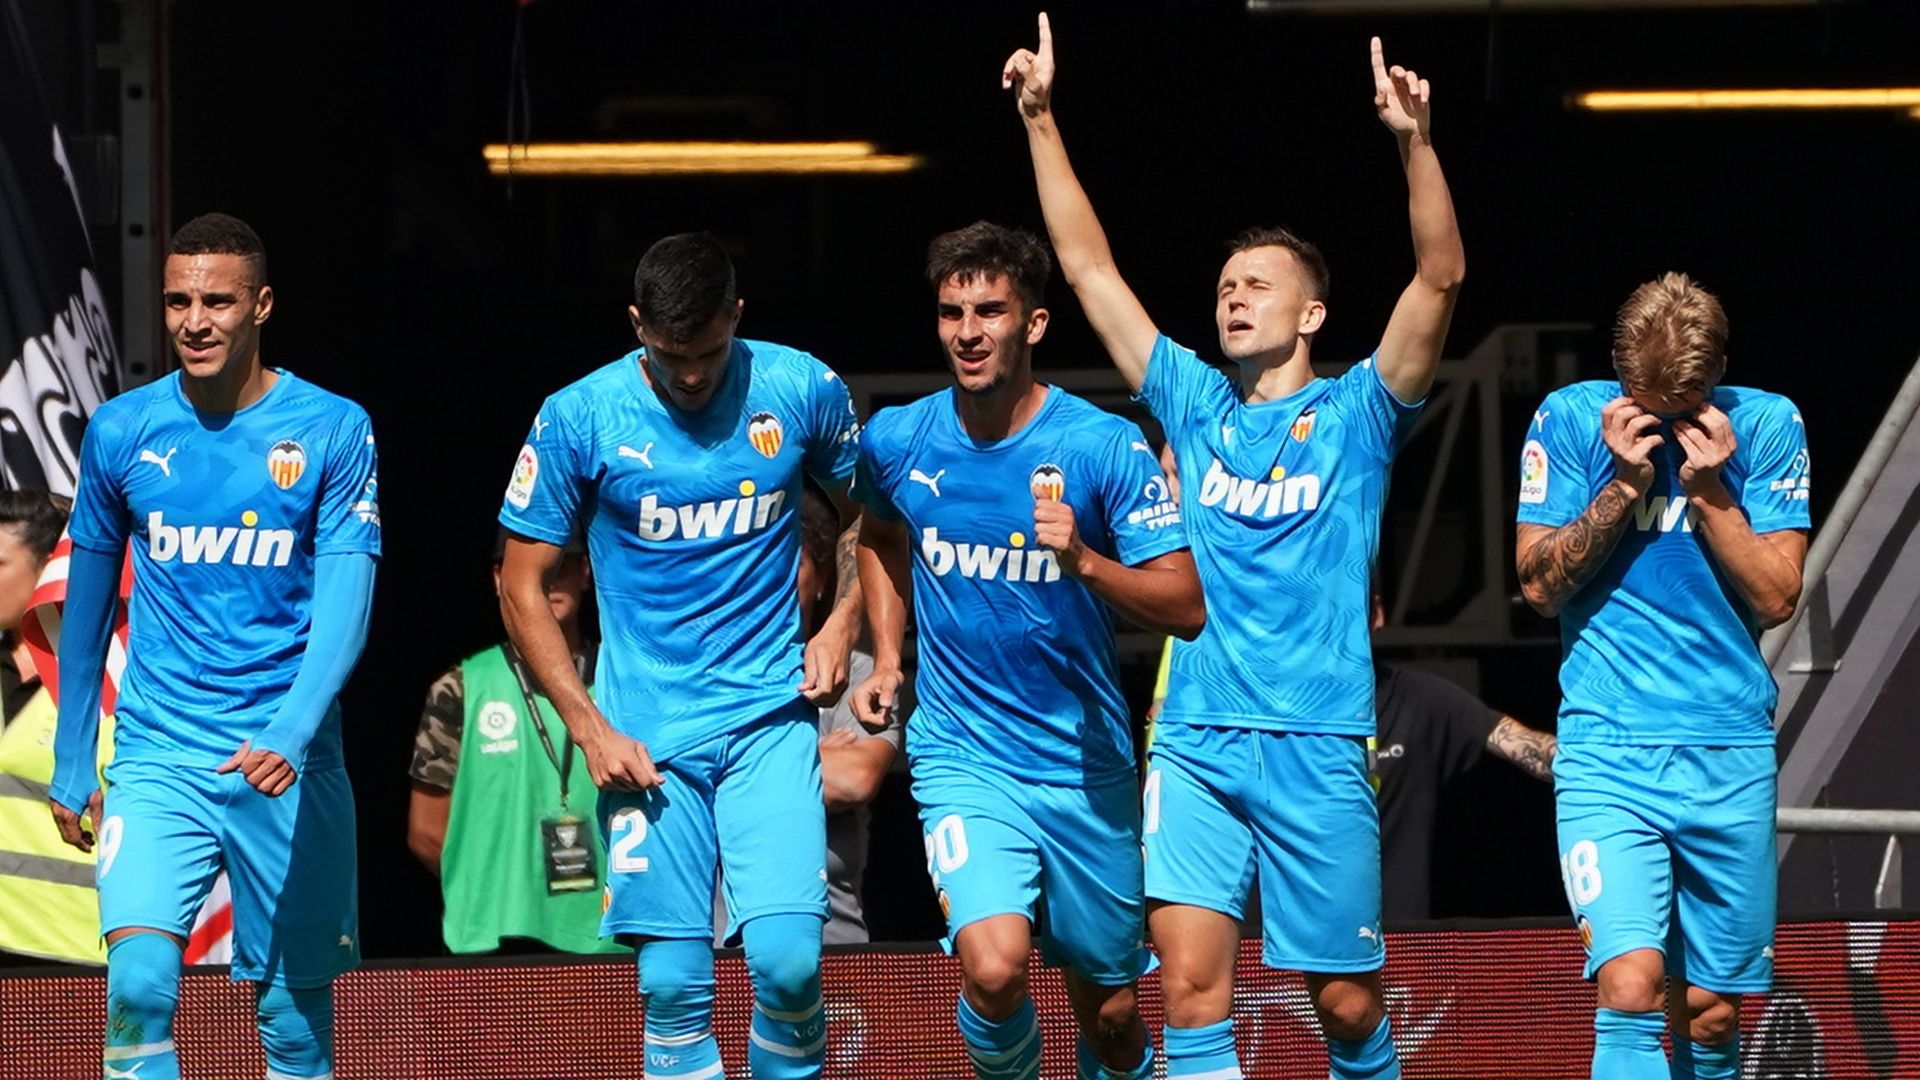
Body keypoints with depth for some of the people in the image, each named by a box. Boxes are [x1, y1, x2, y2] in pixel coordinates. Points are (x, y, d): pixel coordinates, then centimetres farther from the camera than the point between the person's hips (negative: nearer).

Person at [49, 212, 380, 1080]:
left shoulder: (333, 430, -3)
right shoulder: (120, 431, 3)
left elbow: (345, 601, -9)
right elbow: (88, 606, 14)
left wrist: (293, 733, -25)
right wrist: (71, 765, 16)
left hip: (291, 769, -1)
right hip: (157, 759, 1)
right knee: (139, 979, -20)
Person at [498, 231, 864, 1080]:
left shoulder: (803, 391, -1)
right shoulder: (579, 419, -5)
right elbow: (521, 585, 3)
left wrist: (843, 624, 0)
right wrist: (590, 729, -5)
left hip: (770, 720, 0)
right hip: (646, 737, 0)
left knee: (788, 959, -14)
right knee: (672, 982, -3)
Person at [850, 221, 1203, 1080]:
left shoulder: (1104, 447, -10)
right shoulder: (897, 441, -2)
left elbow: (1186, 606, -13)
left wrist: (1084, 561, -28)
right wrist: (887, 657, 12)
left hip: (1086, 767, 0)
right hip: (963, 759, 0)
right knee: (994, 968, -24)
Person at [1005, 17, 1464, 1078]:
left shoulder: (1357, 415, 4)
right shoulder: (1194, 405, 12)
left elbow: (1439, 276, -10)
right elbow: (1087, 266, 13)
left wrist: (1415, 144, -22)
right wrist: (1040, 123, 8)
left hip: (1318, 749, -2)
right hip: (1195, 742, 2)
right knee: (1190, 986, -10)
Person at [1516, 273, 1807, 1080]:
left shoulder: (1768, 426, 1)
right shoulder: (1570, 421, 0)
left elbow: (1776, 598, -1)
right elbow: (1539, 583, -2)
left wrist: (1709, 492, -12)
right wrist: (1623, 484, -12)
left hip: (1731, 753, 2)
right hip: (1606, 749, -2)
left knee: (1710, 1015, 5)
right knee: (1631, 989, -20)